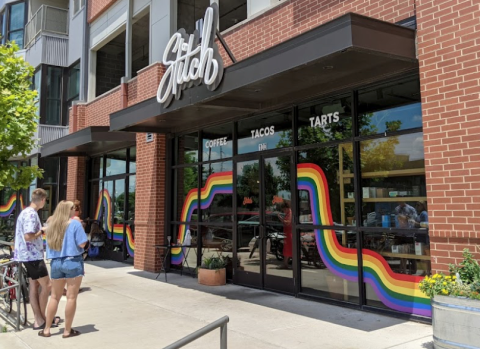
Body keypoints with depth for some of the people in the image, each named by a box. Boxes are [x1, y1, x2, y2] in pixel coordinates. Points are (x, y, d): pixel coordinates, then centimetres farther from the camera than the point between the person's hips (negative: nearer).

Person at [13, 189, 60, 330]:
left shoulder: (26, 212, 13)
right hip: (33, 255, -10)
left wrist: (44, 227, 14)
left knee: (34, 286, 11)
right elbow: (28, 236, -26)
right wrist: (42, 231, -13)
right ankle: (42, 318, 8)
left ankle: (38, 319, 15)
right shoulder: (31, 214, -19)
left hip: (29, 255, 10)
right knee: (46, 285, -2)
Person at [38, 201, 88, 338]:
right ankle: (67, 330, 8)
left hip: (56, 262, 6)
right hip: (73, 262, -6)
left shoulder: (52, 225, 9)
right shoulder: (75, 223, -9)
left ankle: (46, 329, 19)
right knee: (71, 297, 2)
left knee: (54, 297, 15)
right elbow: (82, 244, -12)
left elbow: (50, 245, 15)